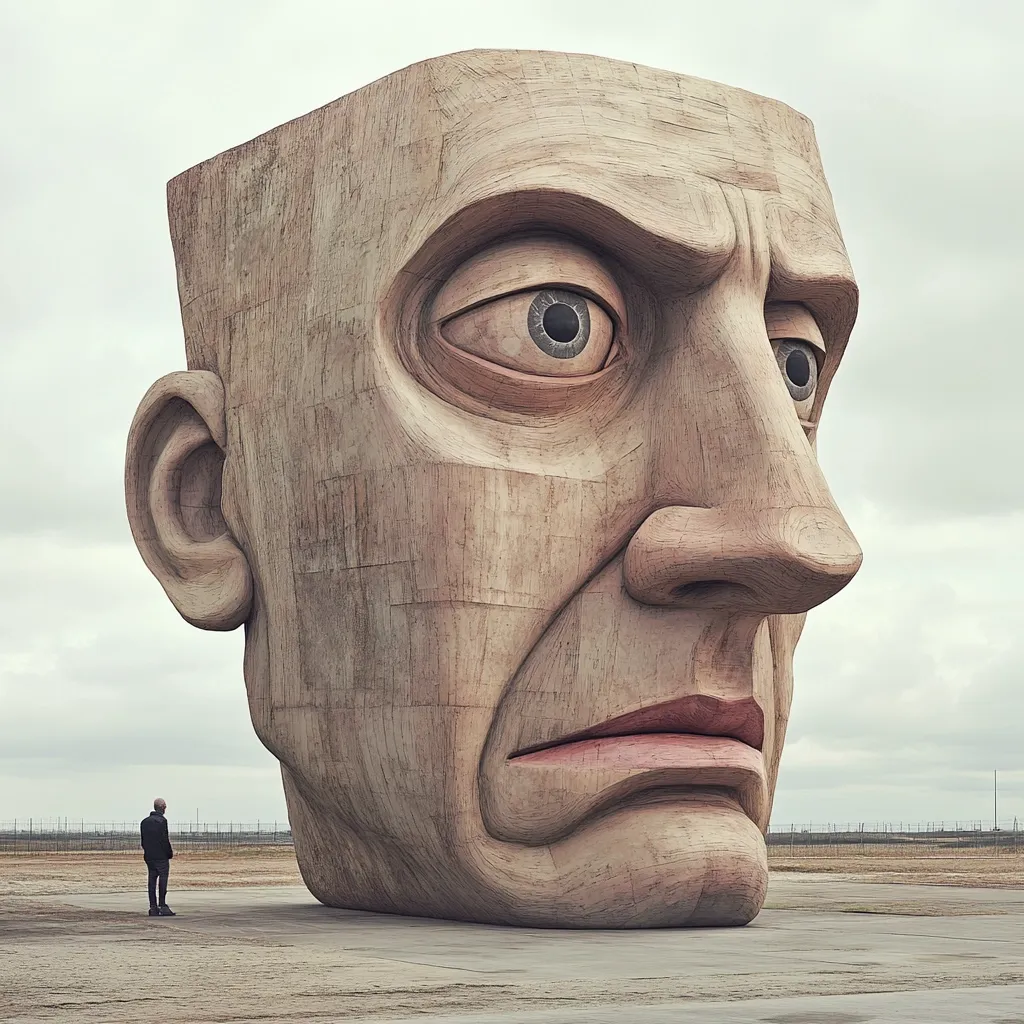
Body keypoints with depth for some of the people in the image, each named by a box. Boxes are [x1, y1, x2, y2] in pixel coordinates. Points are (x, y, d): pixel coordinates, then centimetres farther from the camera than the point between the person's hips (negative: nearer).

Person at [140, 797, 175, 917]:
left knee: (152, 881, 7)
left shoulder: (144, 822, 12)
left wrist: (147, 851, 16)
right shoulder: (162, 821, -11)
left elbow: (143, 840, 12)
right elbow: (164, 840, -14)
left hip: (149, 856, 7)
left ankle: (153, 907, 6)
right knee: (163, 880, -4)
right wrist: (170, 853, -4)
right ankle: (162, 906, -8)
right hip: (161, 856, -7)